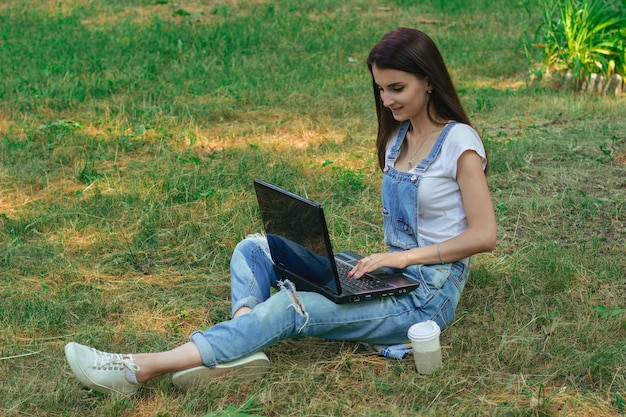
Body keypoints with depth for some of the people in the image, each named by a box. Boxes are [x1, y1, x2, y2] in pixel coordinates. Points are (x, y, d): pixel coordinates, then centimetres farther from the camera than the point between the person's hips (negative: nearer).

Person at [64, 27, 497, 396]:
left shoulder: (458, 142, -12)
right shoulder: (398, 136, 12)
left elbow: (485, 235, -15)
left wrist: (407, 255, -19)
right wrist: (383, 257, 0)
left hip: (426, 294, -9)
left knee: (292, 307, -30)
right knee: (253, 249, -4)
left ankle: (143, 369, -34)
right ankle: (244, 353, -31)